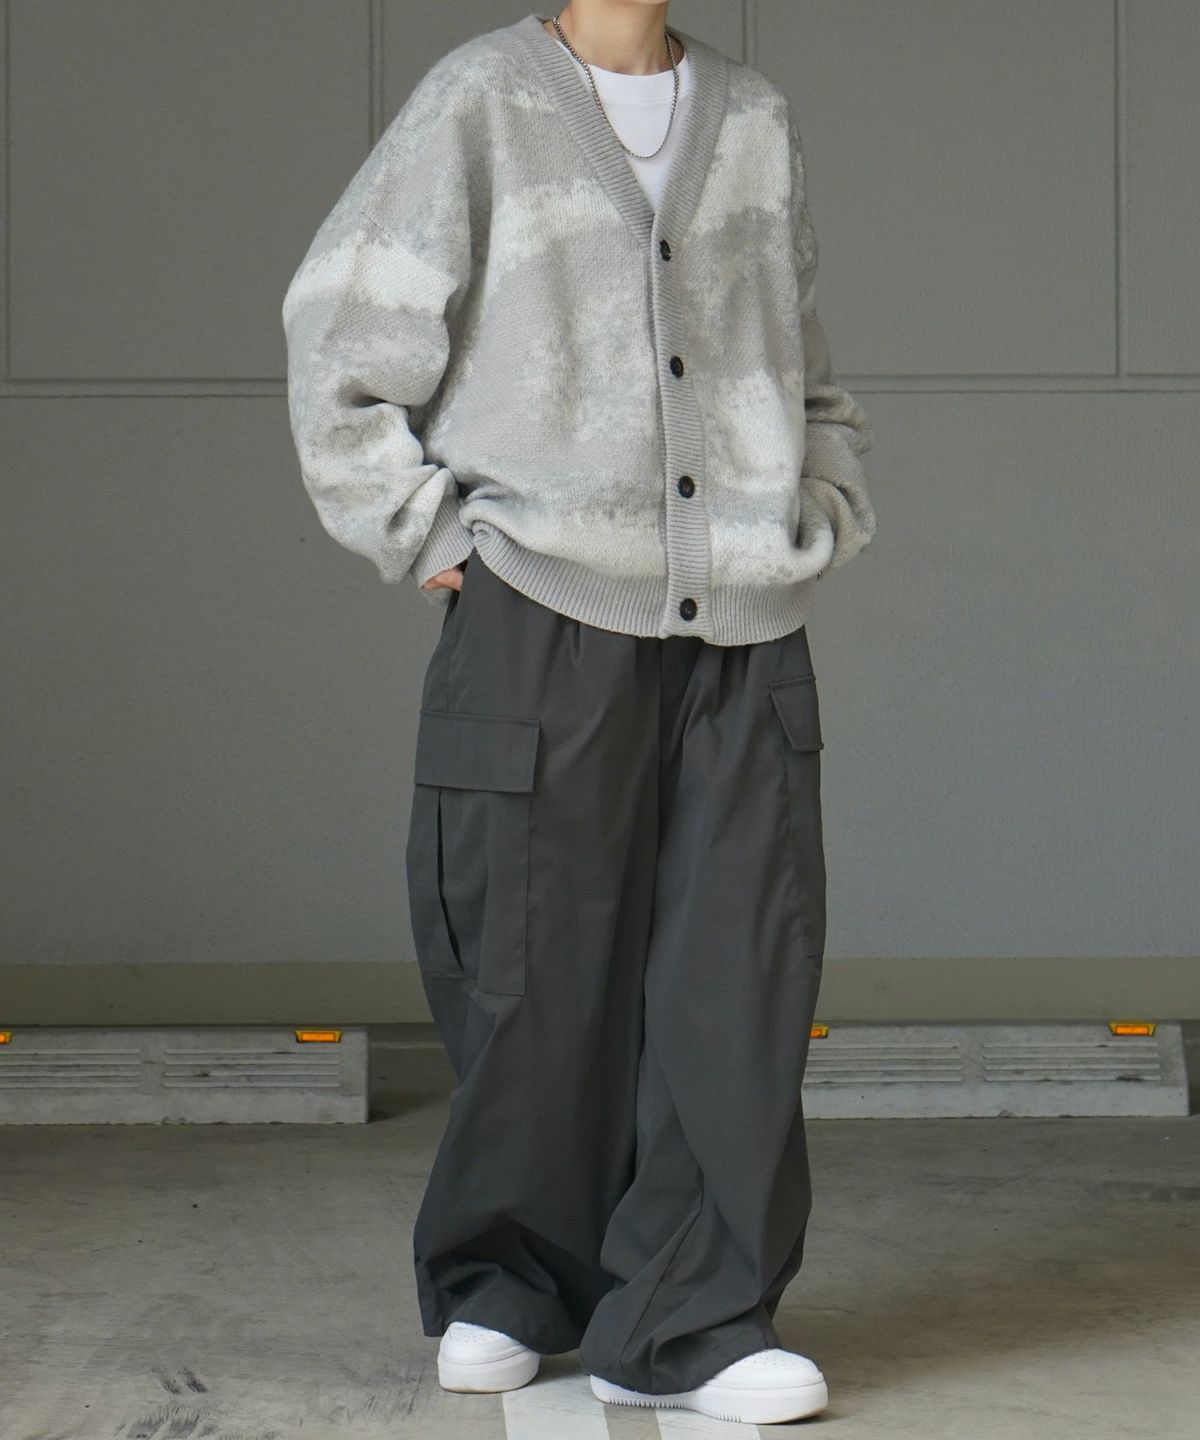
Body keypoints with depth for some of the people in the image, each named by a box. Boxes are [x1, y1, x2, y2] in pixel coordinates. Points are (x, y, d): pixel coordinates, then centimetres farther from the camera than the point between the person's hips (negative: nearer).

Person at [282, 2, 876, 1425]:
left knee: (743, 967, -4)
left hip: (743, 628, 3)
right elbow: (340, 338, 1)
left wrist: (819, 526, 12)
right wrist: (431, 543, -2)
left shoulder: (754, 120, 13)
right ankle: (501, 1285, 20)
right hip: (546, 615, -3)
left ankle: (688, 1318, 2)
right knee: (539, 974, 2)